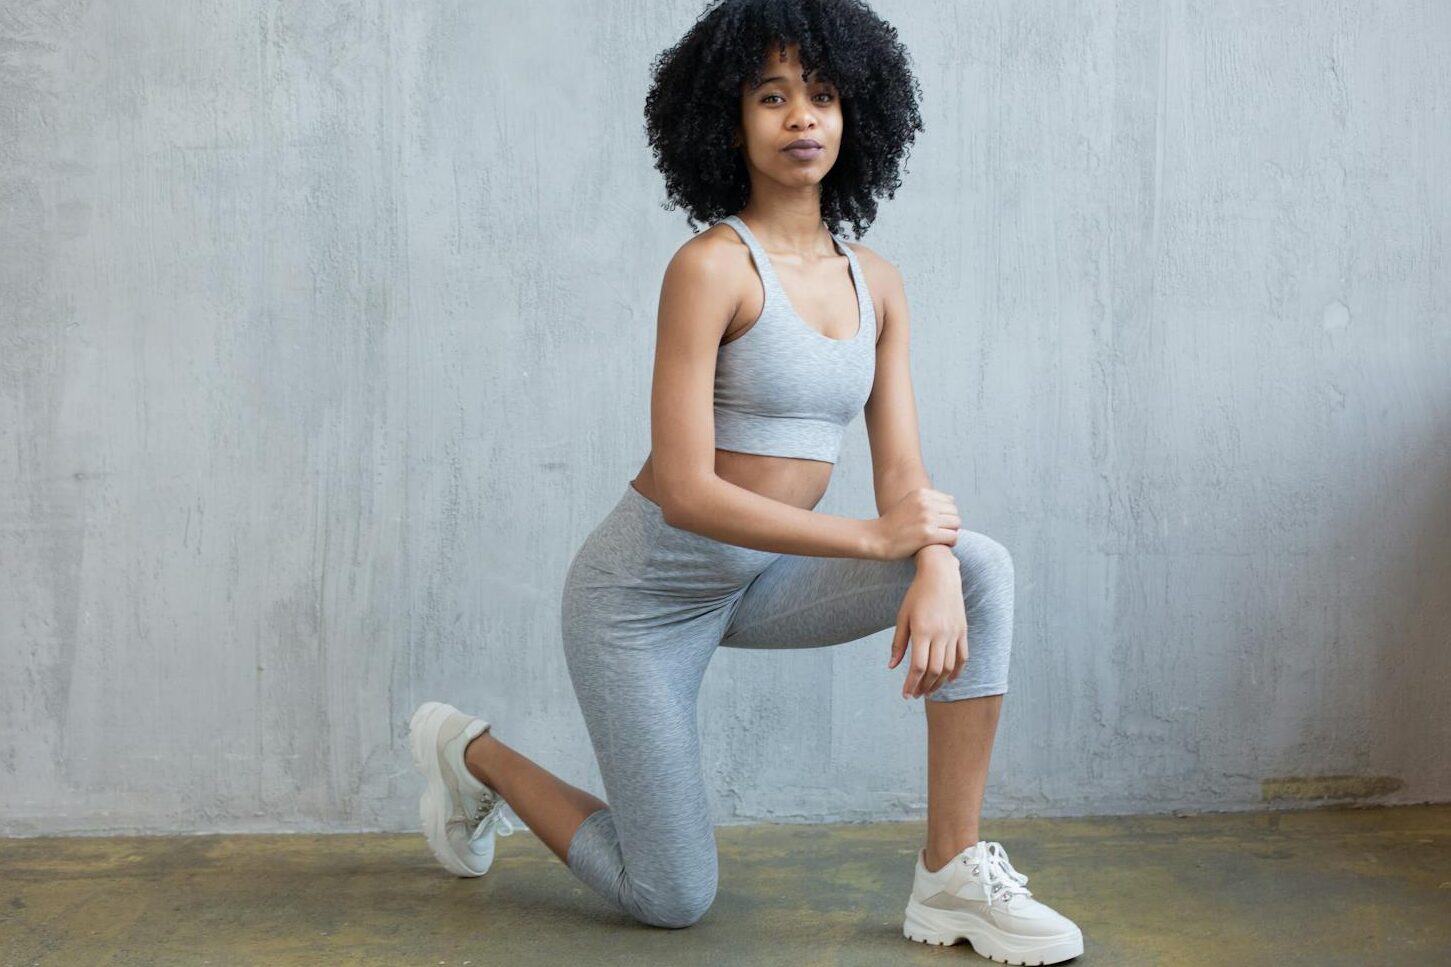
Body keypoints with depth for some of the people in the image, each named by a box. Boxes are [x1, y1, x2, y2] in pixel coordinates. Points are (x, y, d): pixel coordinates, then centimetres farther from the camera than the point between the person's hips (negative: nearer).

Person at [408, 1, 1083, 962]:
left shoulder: (875, 282, 0)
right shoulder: (711, 267, -20)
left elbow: (904, 472, -4)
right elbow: (685, 492, -25)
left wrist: (935, 572, -25)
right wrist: (873, 538, -24)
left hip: (758, 581, 6)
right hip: (645, 589, -6)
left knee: (982, 567, -17)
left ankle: (954, 875, -11)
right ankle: (474, 754, 26)